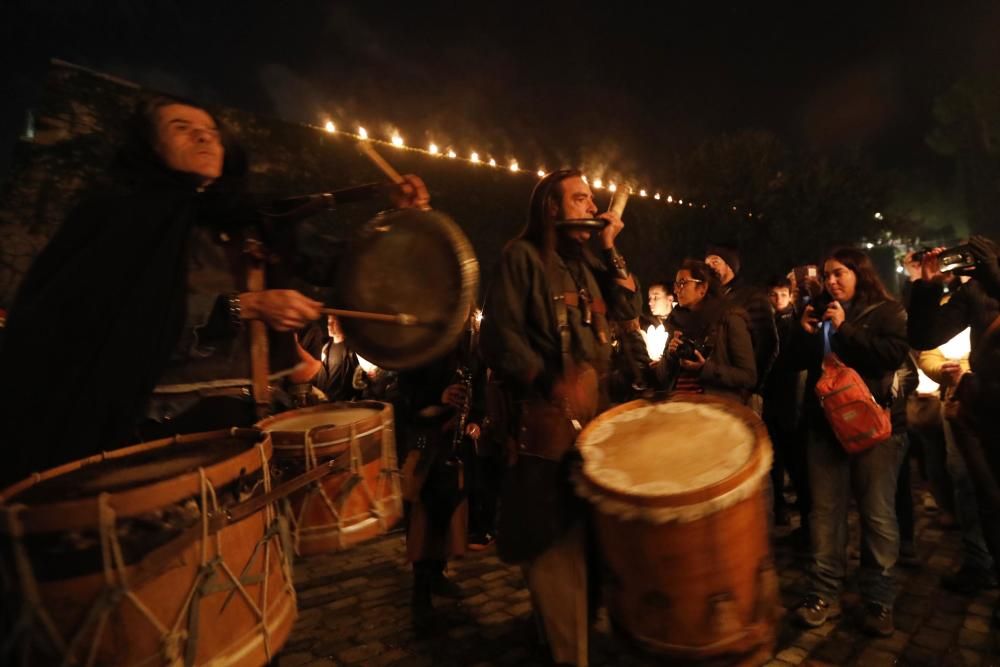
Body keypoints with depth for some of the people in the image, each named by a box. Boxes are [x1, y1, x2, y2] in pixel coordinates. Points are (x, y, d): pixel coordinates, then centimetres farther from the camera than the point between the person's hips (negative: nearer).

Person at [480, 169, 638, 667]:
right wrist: (550, 384, -21)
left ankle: (580, 622, 42)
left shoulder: (584, 260, 17)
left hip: (594, 404, 8)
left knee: (587, 523, 20)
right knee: (552, 532, 2)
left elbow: (625, 309, 11)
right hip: (547, 411, -8)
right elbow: (501, 333, -15)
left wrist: (610, 249, 4)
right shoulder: (522, 255, -6)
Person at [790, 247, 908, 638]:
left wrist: (845, 329, -15)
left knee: (877, 513, 1)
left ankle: (879, 600, 14)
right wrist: (805, 333, -1)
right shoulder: (823, 313, 16)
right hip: (825, 423, 4)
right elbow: (802, 362, 14)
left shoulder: (887, 311, 3)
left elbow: (894, 355, -14)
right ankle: (824, 595, 10)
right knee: (826, 510, 3)